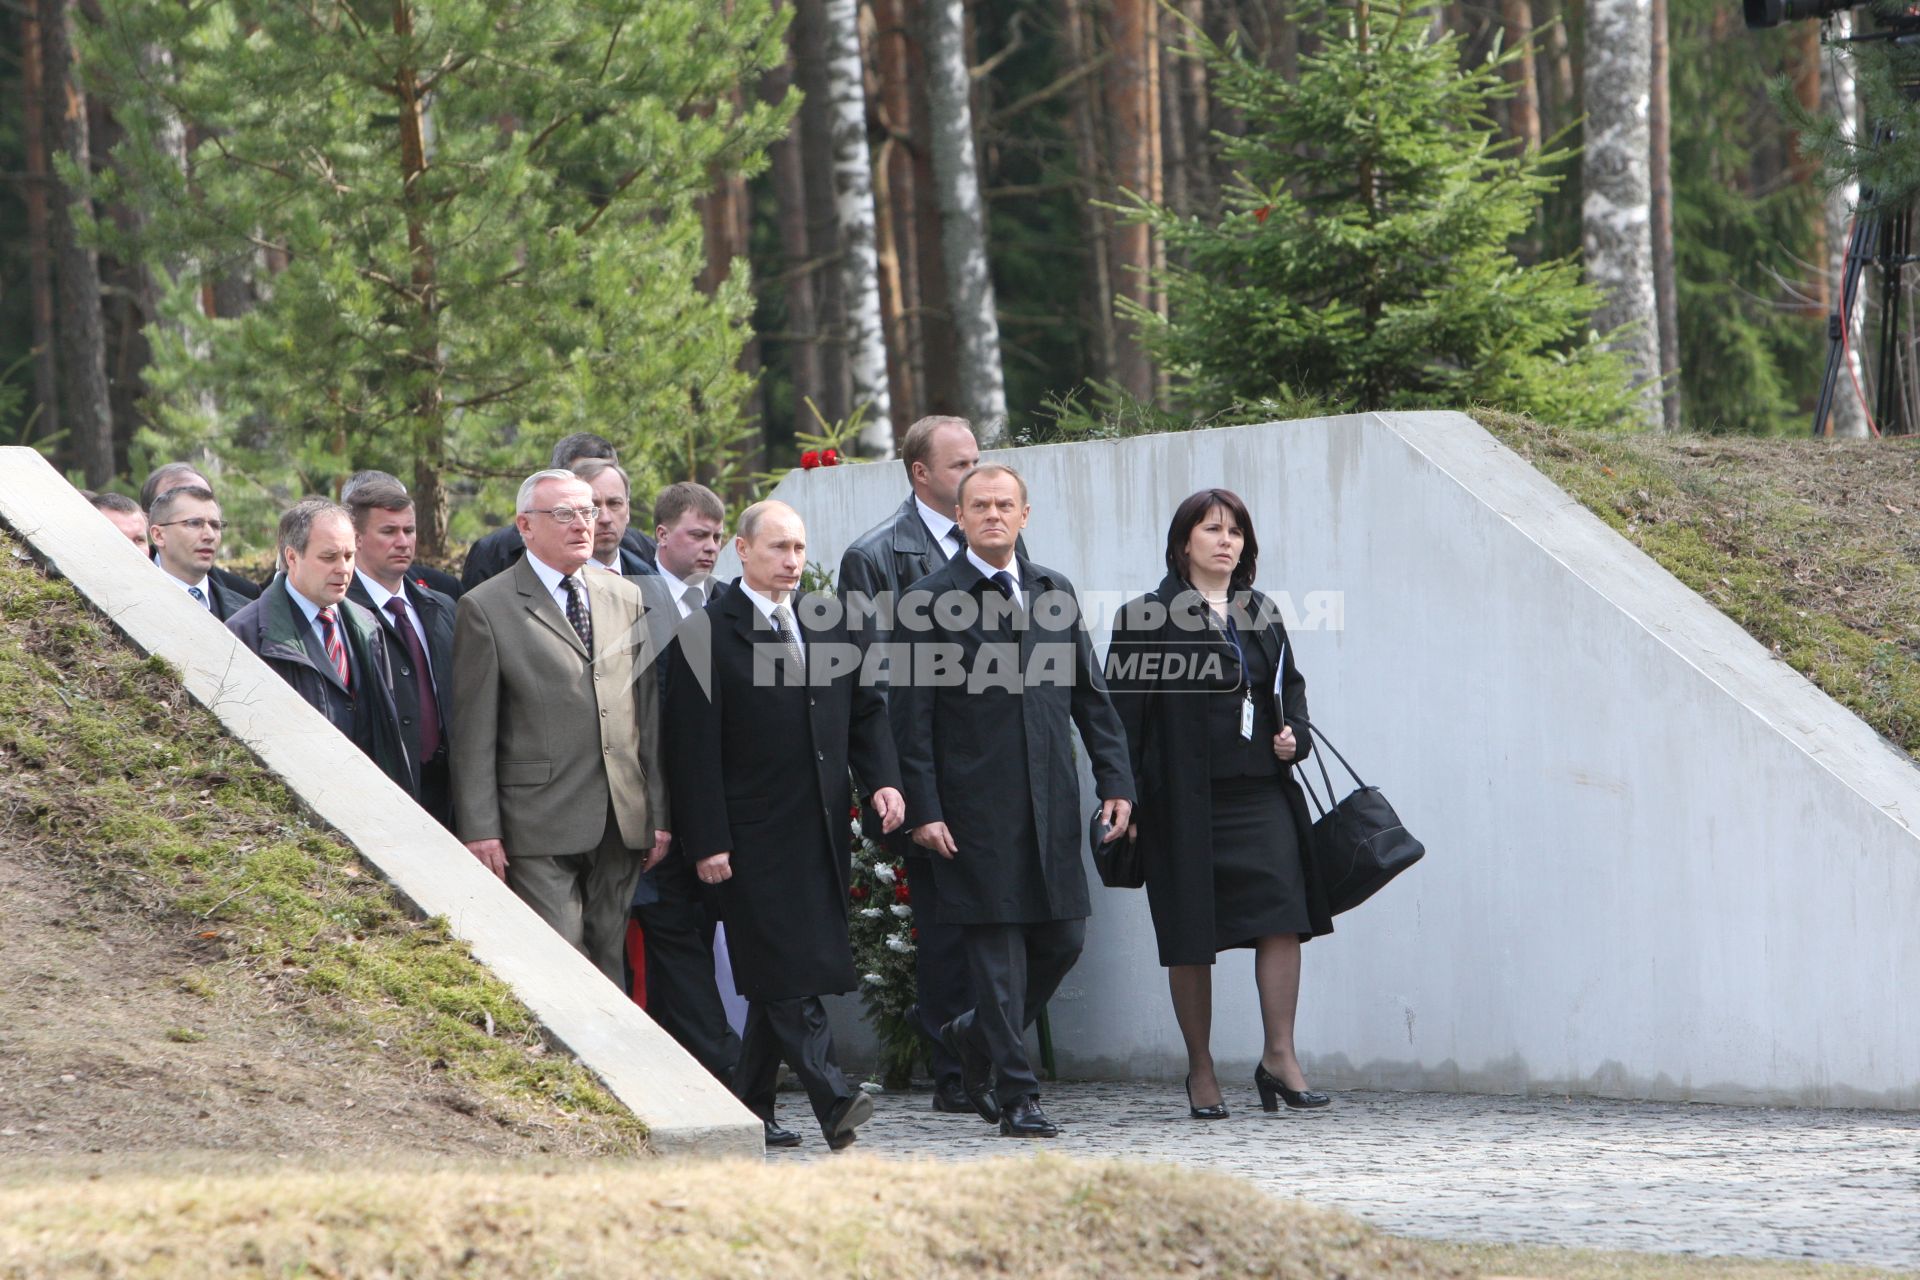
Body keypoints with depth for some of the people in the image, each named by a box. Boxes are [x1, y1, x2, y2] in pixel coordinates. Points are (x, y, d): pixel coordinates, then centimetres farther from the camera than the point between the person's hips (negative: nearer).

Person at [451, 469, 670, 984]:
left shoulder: (625, 598, 14)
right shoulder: (486, 608, -2)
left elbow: (647, 711, 15)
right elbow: (473, 733, -4)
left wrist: (658, 812, 12)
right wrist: (480, 830, -9)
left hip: (621, 825, 5)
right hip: (540, 829, -5)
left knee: (609, 962, 8)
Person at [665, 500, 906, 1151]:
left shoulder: (829, 626, 15)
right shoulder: (705, 636, -4)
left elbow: (866, 711, 21)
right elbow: (693, 749, -7)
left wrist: (882, 778, 2)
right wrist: (707, 842, -12)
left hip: (823, 832, 6)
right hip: (755, 837, -6)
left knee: (783, 977, 7)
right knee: (787, 973, -12)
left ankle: (748, 1105, 15)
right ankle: (834, 1101, -20)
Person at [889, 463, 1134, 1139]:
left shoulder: (1055, 593, 13)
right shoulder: (927, 602, -2)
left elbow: (1091, 695, 16)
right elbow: (909, 716, -4)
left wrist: (1115, 779, 7)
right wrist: (924, 809, -11)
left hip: (1052, 803, 5)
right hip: (977, 807, -5)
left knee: (1063, 938, 6)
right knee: (996, 949, -4)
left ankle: (977, 1037, 29)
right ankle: (1016, 1094, 2)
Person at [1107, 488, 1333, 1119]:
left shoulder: (1260, 614, 14)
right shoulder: (1147, 618, -1)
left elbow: (1290, 685, 25)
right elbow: (1124, 712, -4)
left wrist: (1294, 735, 4)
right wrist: (1126, 801, -10)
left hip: (1262, 791, 4)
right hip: (1185, 799, -4)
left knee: (1281, 914, -11)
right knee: (1190, 937, 2)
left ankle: (1280, 1054, -7)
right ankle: (1200, 1069, 11)